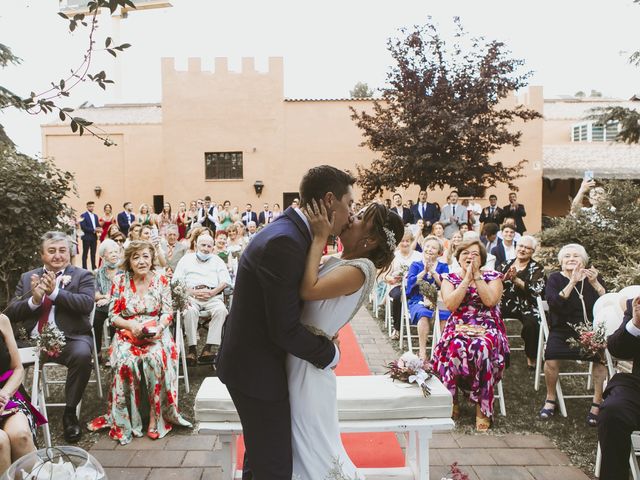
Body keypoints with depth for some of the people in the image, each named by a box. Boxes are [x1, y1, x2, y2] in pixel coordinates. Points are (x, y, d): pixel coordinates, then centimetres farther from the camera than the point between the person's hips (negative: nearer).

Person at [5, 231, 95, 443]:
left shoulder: (82, 276, 8)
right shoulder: (27, 278, 17)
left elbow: (87, 304, -10)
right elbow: (10, 314, 9)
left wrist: (55, 292, -17)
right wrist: (34, 300, -10)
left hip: (69, 338, -3)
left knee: (82, 355, -33)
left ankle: (70, 412, -12)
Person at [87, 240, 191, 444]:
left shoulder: (161, 281, 6)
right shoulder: (120, 281, 5)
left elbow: (168, 313, 4)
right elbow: (113, 315, 5)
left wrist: (159, 327, -17)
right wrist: (130, 325, -14)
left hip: (156, 334, 0)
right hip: (127, 334, 1)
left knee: (156, 359, -32)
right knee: (125, 362, -30)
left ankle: (156, 415, -19)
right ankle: (126, 418, -15)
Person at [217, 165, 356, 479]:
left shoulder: (291, 231, 4)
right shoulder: (284, 242, -27)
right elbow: (285, 329, -25)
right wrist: (330, 354, -12)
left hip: (253, 359, 10)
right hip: (257, 368, -10)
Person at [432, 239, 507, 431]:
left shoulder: (492, 277, 11)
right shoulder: (449, 278, 13)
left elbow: (490, 301, -10)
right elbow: (450, 304, -7)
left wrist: (477, 275, -5)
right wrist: (467, 278, -6)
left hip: (487, 330, 0)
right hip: (458, 329, 1)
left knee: (482, 349, -35)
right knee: (455, 348, -35)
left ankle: (482, 408, -22)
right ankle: (452, 401, -17)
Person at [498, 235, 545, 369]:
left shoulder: (537, 268, 4)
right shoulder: (506, 264, 13)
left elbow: (536, 290, -13)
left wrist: (515, 279, -21)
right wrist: (504, 278, -16)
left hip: (526, 307, -2)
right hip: (504, 304, 2)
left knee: (532, 324, -33)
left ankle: (531, 357, -6)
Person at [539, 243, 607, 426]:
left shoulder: (593, 277, 10)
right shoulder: (555, 279, 5)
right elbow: (554, 304, -14)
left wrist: (595, 283, -17)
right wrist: (572, 282, -21)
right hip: (563, 330, -1)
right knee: (551, 356, -28)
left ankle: (597, 404, -14)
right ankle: (550, 399, -4)